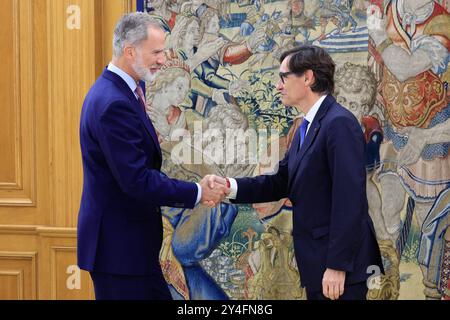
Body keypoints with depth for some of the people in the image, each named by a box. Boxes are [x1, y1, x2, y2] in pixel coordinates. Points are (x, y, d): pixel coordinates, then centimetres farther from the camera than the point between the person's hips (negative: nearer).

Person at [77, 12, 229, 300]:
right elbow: (136, 180, -24)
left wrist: (195, 191, 3)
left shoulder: (115, 91, 10)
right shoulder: (114, 104, -22)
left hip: (127, 242, 10)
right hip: (119, 245, -10)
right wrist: (198, 193, -14)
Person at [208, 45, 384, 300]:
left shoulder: (339, 124, -16)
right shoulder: (308, 127, 15)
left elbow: (349, 200, -22)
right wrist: (230, 186, -3)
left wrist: (337, 266, -23)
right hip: (317, 261, 9)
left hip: (340, 261, -9)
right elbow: (282, 181, 12)